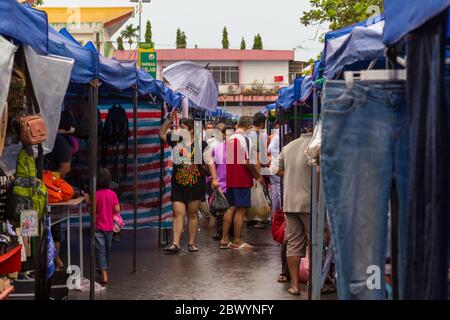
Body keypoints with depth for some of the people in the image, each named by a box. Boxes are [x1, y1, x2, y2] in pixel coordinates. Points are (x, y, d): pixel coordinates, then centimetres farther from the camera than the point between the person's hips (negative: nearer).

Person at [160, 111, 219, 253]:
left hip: (196, 184, -2)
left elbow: (210, 163, 0)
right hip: (178, 184, 2)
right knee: (178, 213, -4)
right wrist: (169, 119, 4)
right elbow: (162, 134, 16)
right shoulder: (176, 140, 5)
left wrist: (214, 179, -8)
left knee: (192, 214, 6)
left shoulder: (201, 144, -4)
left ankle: (192, 243, 14)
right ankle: (175, 243, -7)